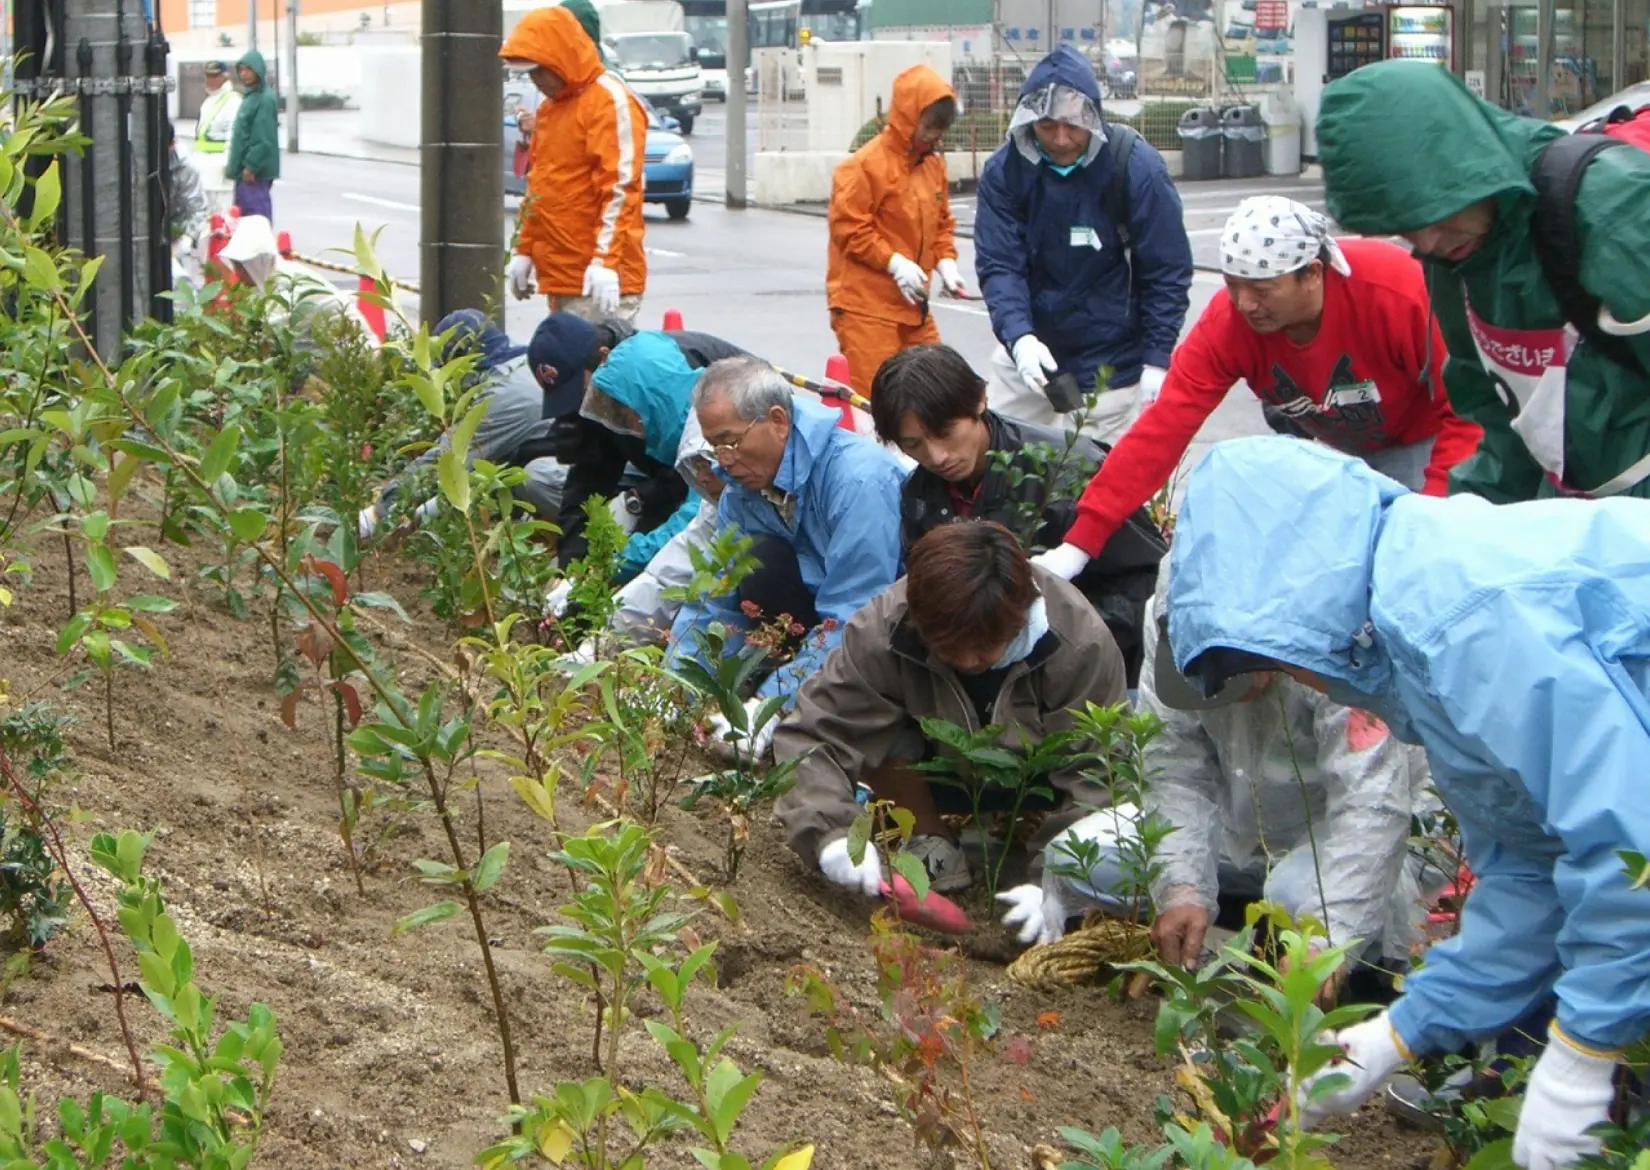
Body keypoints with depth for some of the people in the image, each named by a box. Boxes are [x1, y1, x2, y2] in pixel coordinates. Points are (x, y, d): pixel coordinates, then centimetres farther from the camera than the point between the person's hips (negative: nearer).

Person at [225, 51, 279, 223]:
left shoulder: (265, 99, -14)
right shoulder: (249, 96, 17)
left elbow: (265, 139, -20)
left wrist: (251, 166, -21)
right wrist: (234, 164, 19)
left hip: (255, 172, -10)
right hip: (244, 170, 10)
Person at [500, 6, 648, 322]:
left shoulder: (611, 101, -10)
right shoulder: (548, 108, 18)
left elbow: (620, 188, -17)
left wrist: (605, 261, -24)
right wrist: (525, 251, 19)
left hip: (598, 274, -9)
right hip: (559, 272, 9)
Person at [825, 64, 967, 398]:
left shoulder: (933, 162, 12)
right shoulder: (866, 165, -12)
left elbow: (941, 220, 22)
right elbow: (849, 229, -13)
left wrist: (945, 261, 4)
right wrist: (894, 262, -20)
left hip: (913, 303, 8)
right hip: (866, 303, -8)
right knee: (872, 392, -8)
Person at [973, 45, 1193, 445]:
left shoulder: (1137, 167, -15)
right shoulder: (1005, 170, -9)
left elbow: (1167, 272, -10)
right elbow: (998, 265, -12)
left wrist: (1157, 360, -12)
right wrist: (1019, 337, -29)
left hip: (1113, 363, -3)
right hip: (1027, 352, 3)